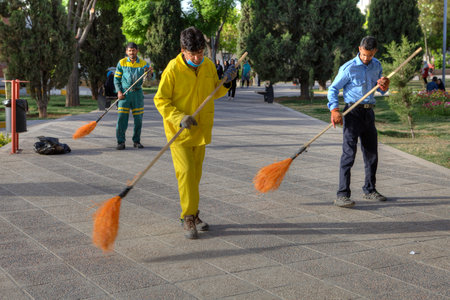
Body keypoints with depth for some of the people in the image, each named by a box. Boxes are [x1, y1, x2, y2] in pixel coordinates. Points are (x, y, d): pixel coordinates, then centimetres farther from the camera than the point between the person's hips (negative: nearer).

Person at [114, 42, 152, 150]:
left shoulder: (143, 63, 4)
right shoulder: (122, 63, 3)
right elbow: (116, 78, 6)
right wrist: (119, 91, -7)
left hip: (137, 93, 1)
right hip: (124, 93, -1)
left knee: (138, 118, 5)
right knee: (122, 117, -8)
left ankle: (136, 141, 18)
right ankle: (120, 142, -1)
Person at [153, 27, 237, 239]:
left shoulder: (208, 65, 1)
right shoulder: (173, 69, -14)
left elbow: (215, 93, 14)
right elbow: (160, 100, -11)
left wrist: (226, 82, -6)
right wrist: (179, 118, -25)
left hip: (201, 130, 5)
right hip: (178, 130, -5)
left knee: (195, 173, 13)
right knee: (186, 171, -12)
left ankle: (190, 214, 27)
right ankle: (188, 218, -1)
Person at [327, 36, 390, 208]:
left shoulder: (377, 66, 11)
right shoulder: (348, 68, -8)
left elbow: (380, 90, 21)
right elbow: (333, 89, -5)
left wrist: (384, 86, -4)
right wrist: (334, 110, -19)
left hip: (369, 112, 6)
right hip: (353, 112, -6)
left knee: (372, 154, 12)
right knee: (349, 153, -12)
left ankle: (369, 190, 28)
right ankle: (342, 195, -13)